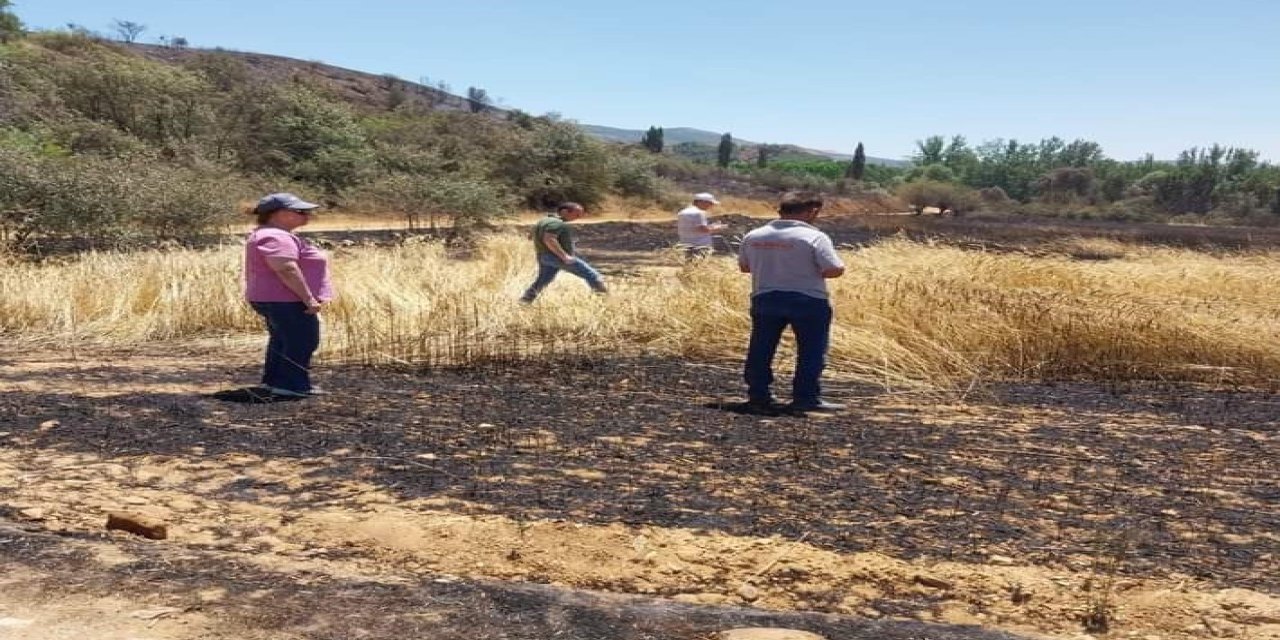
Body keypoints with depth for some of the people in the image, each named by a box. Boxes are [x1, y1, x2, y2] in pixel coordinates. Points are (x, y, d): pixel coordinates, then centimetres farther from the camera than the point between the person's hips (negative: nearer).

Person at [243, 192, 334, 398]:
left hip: (272, 299, 12)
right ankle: (292, 385, -6)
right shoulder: (274, 237, -21)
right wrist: (308, 298, -28)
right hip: (285, 300, -12)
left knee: (281, 341, 20)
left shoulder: (269, 235, 16)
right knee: (301, 342, -7)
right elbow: (286, 269, -29)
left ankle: (273, 380, 28)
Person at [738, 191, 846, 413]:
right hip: (808, 300, -4)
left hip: (764, 298, 4)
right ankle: (806, 398, 7)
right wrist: (814, 269, 5)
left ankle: (758, 396, 15)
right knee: (811, 351, 7)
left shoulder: (753, 236, 3)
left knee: (760, 350, 12)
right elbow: (834, 270, -16)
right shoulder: (814, 237, -12)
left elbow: (744, 266, 12)